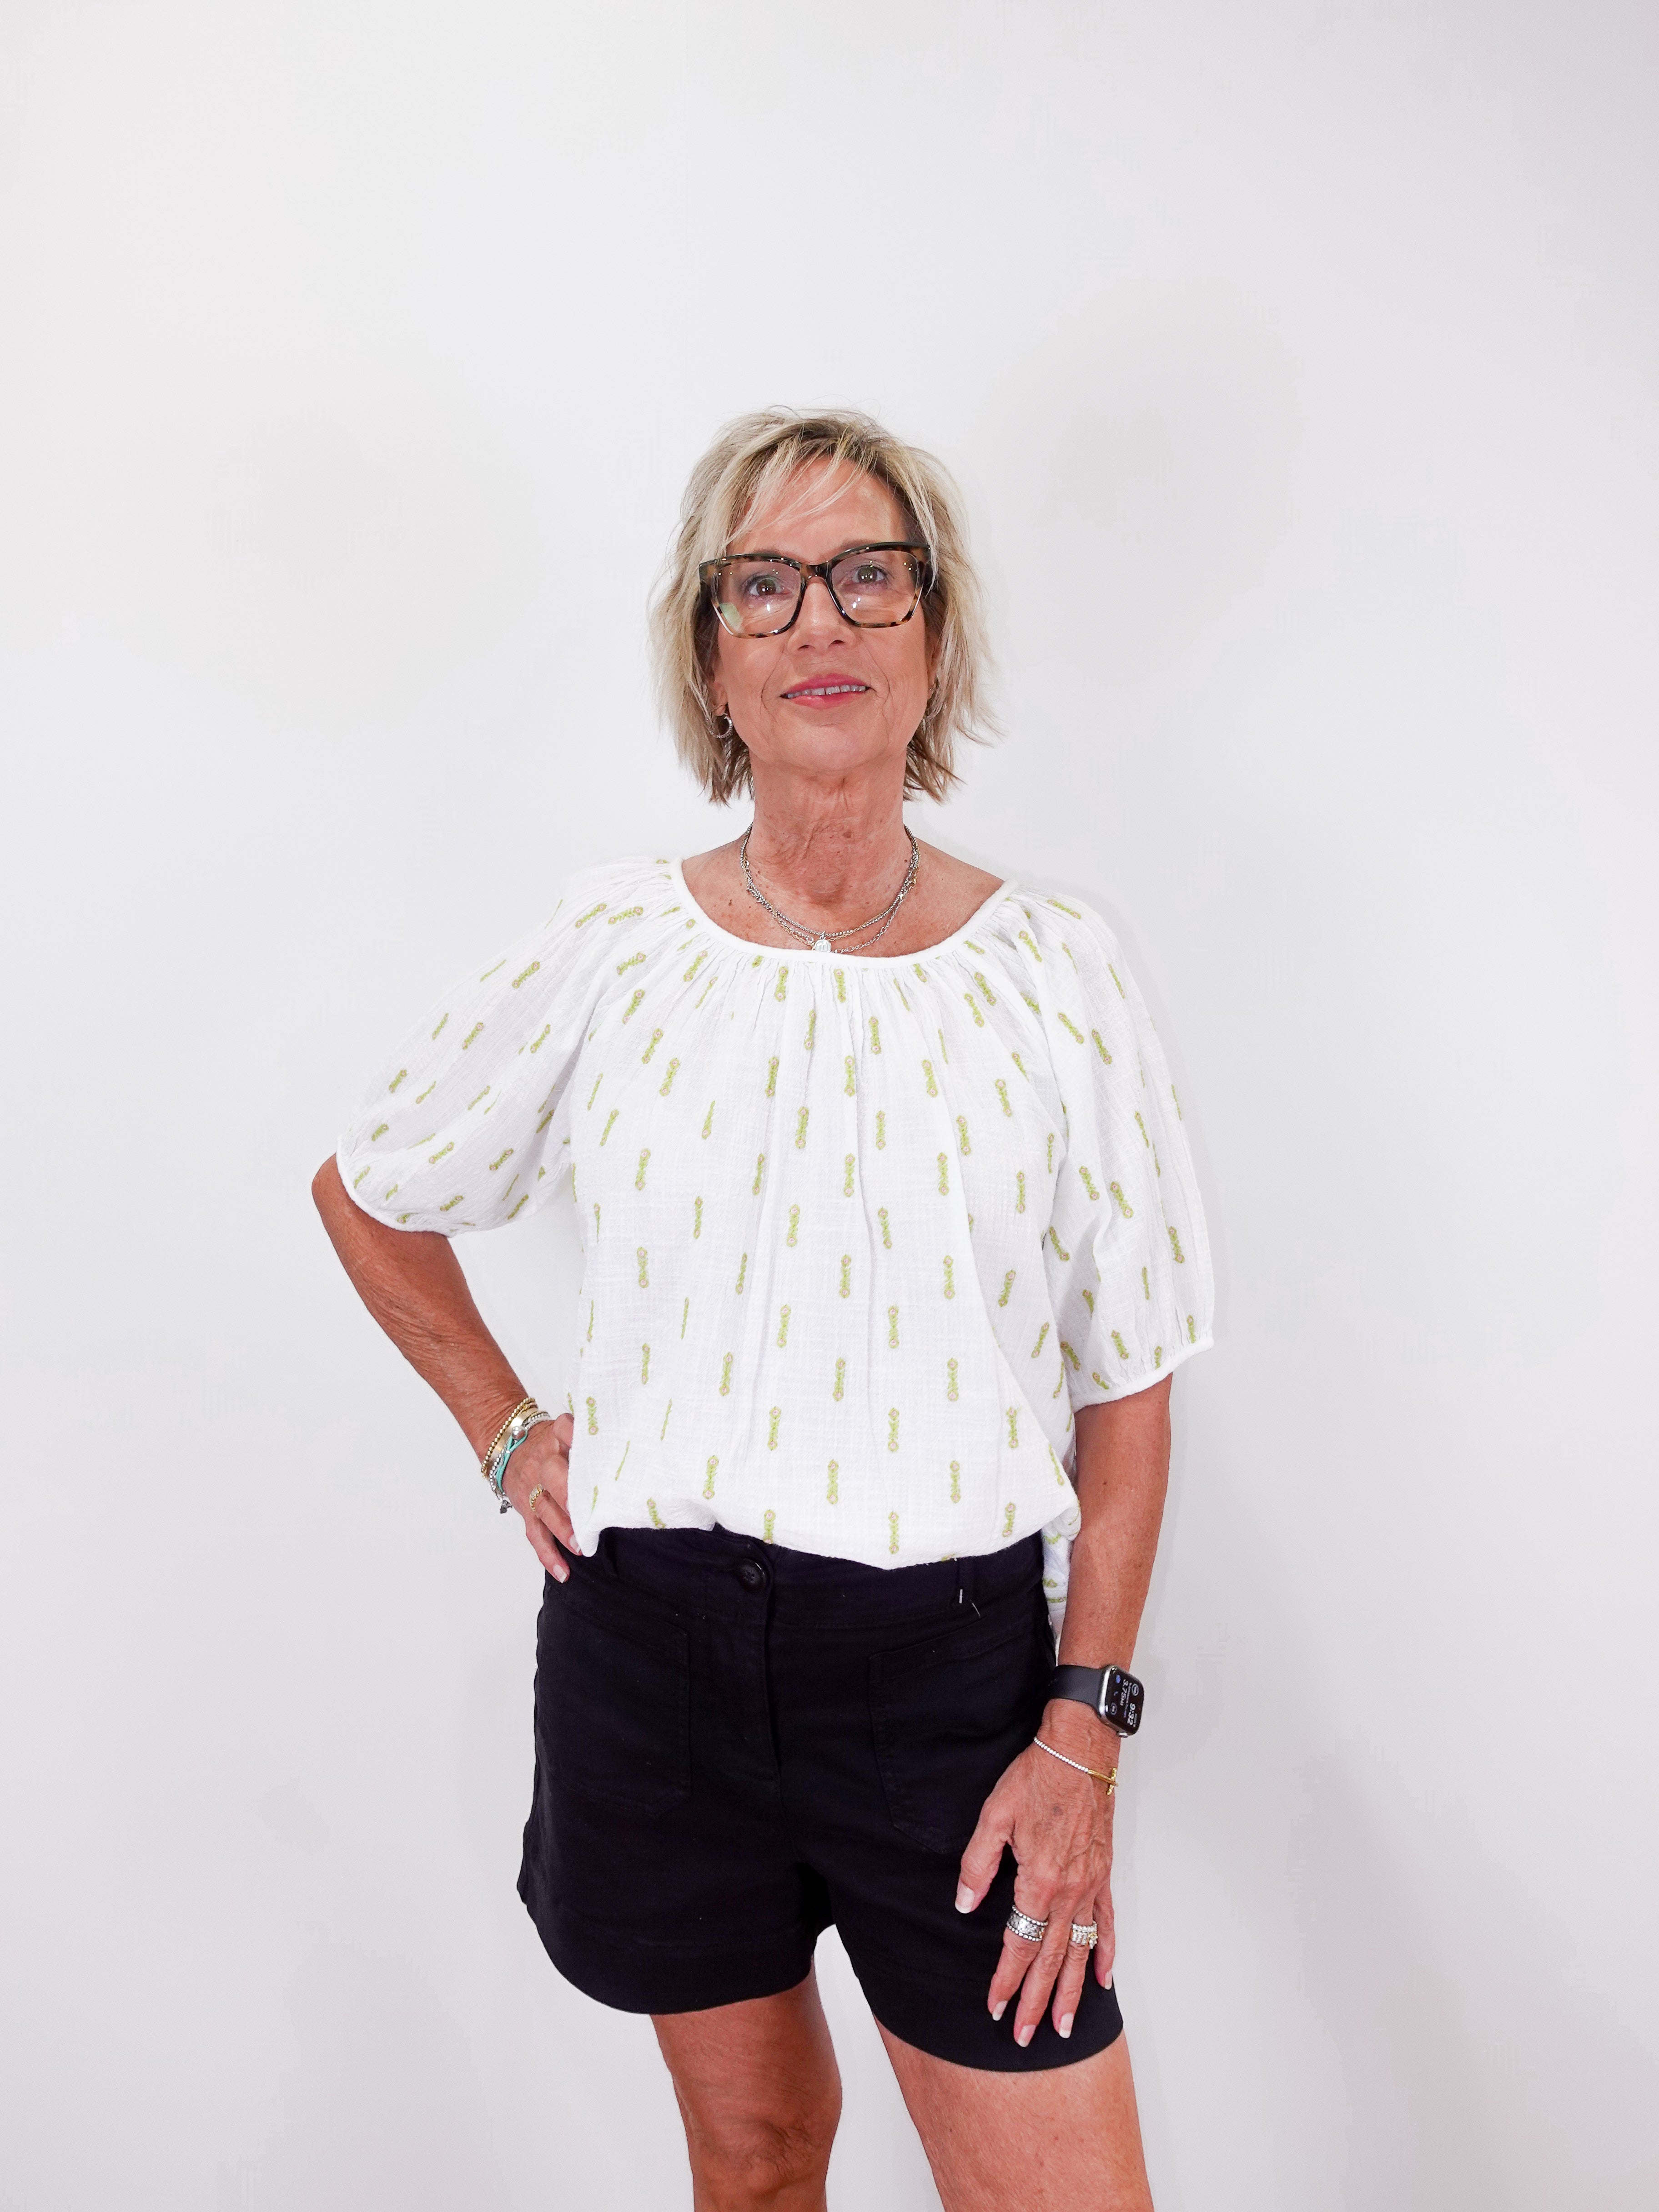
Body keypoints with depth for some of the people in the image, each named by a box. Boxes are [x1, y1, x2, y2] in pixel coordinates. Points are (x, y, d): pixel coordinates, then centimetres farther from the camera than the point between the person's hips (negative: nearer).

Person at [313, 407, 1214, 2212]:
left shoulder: (1054, 970, -5)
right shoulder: (604, 949, -3)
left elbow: (1128, 1386, -2)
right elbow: (366, 1194, 13)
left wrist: (1086, 1727, -7)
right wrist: (507, 1435, 5)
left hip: (954, 1662, -1)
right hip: (653, 1643, 1)